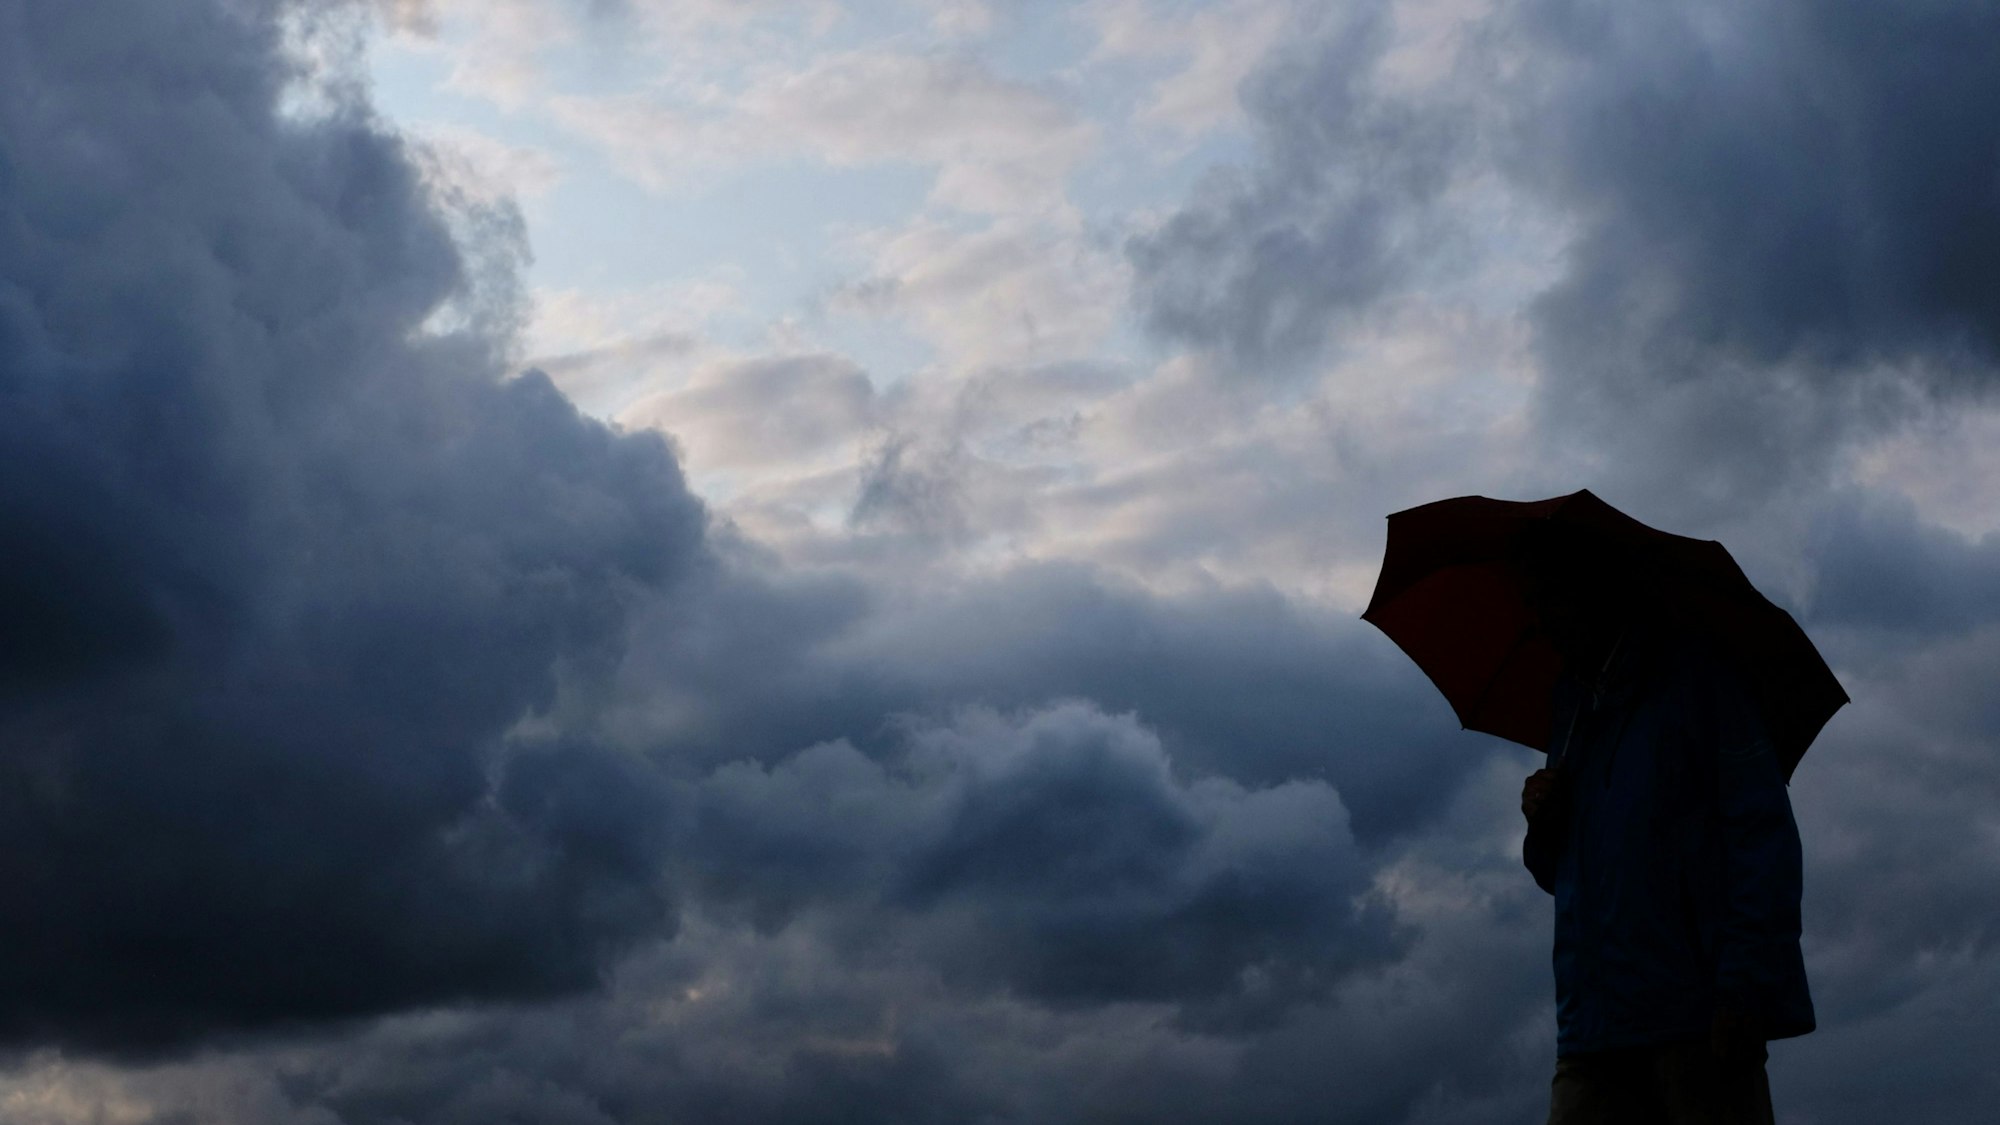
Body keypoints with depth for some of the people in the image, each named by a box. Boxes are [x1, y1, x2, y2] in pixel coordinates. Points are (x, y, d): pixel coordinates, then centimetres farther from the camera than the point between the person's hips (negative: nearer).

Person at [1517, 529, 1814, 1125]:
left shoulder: (1693, 674, 3)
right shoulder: (1572, 706, 21)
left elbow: (1763, 832, -6)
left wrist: (1746, 986, -17)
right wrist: (1543, 829, 3)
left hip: (1698, 1013, -5)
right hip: (1592, 1025, 5)